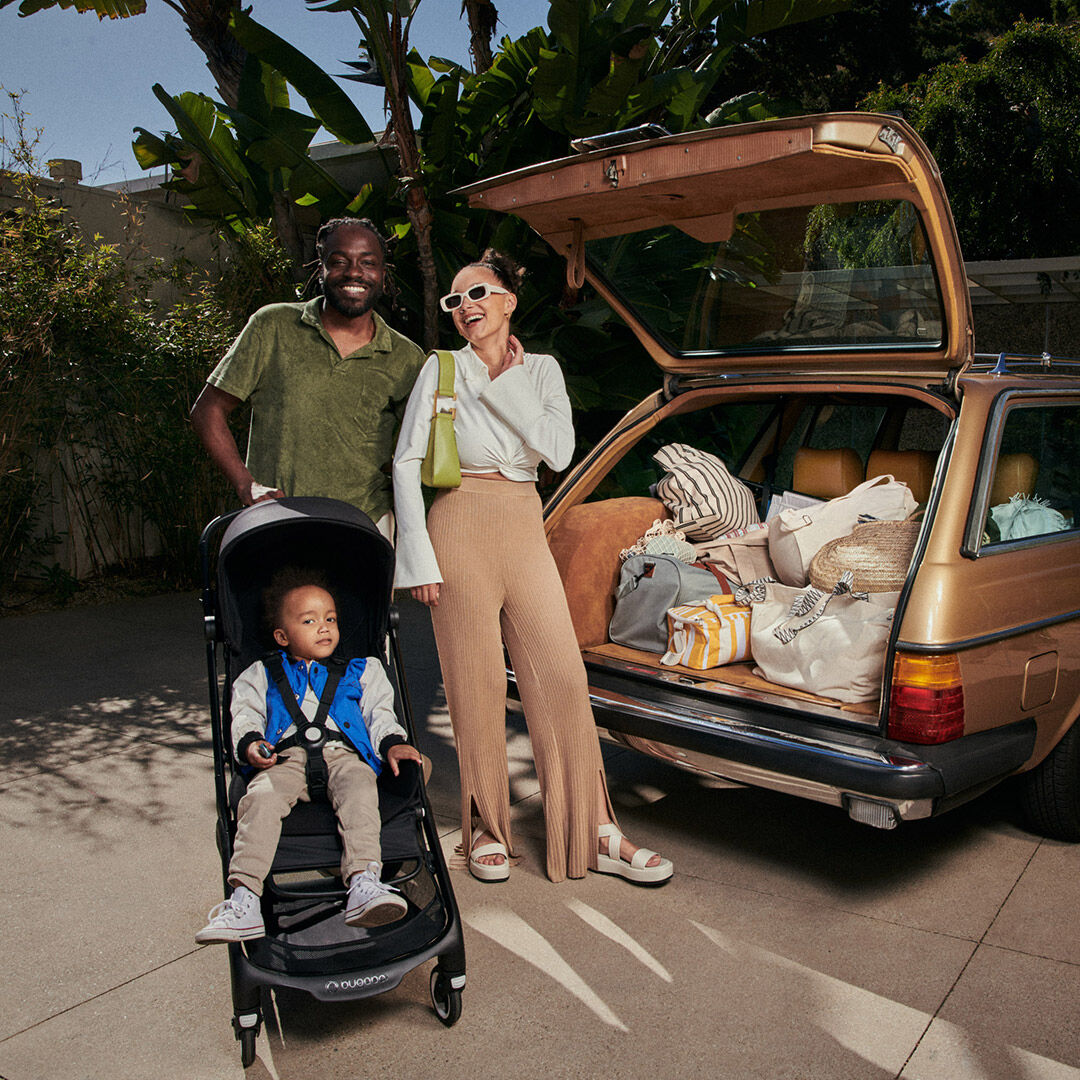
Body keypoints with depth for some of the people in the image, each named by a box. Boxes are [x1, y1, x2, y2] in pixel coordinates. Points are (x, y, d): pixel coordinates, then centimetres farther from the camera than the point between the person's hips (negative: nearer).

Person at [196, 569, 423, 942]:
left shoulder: (361, 670, 30)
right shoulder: (262, 675, 30)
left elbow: (378, 712, 20)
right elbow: (244, 714, 20)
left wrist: (391, 743, -2)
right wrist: (249, 743, -4)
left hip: (343, 753, 0)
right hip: (286, 757, 1)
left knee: (359, 790, -36)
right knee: (261, 798, -32)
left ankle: (363, 883, -51)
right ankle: (244, 900, -39)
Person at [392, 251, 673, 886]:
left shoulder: (542, 371, 11)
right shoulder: (442, 369, 4)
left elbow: (560, 451, -5)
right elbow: (406, 463, 0)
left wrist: (505, 388, -7)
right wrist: (419, 557, -6)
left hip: (525, 532, 3)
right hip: (460, 529, -2)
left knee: (563, 679, 0)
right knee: (477, 686, 2)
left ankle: (595, 835, 9)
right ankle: (486, 829, 20)